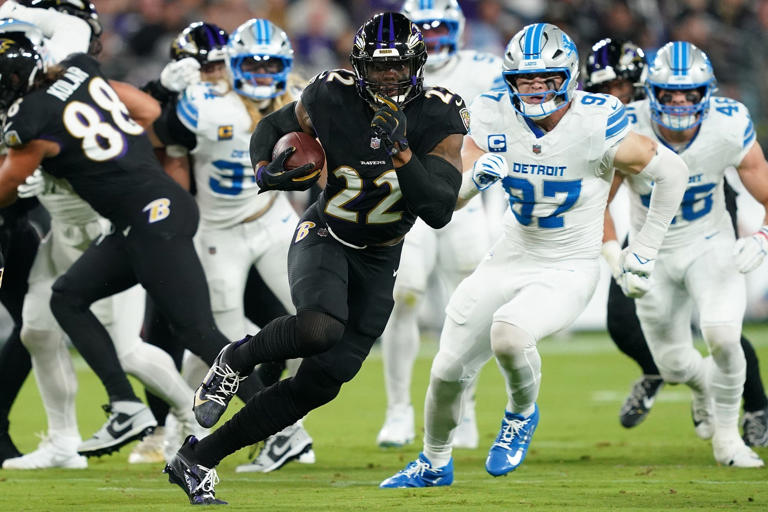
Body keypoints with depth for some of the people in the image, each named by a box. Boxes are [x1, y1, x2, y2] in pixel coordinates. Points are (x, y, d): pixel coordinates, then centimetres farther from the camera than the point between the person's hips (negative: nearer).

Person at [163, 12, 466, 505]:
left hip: (378, 261, 3)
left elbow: (439, 211, -22)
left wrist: (401, 153, -34)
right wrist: (266, 171, -17)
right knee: (320, 328, -36)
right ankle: (237, 358, -3)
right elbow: (272, 128, 5)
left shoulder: (439, 117, -16)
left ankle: (198, 459, 7)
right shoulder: (332, 97, -15)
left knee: (320, 381, -4)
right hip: (324, 237, -3)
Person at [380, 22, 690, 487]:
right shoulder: (496, 117, -9)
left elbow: (671, 171, -8)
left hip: (569, 273, -5)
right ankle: (434, 464, 35)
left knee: (508, 332, -33)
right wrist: (476, 177, -29)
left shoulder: (596, 125, -21)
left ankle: (522, 414, 0)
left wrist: (644, 255, -3)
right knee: (449, 371, 6)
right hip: (511, 258, 5)